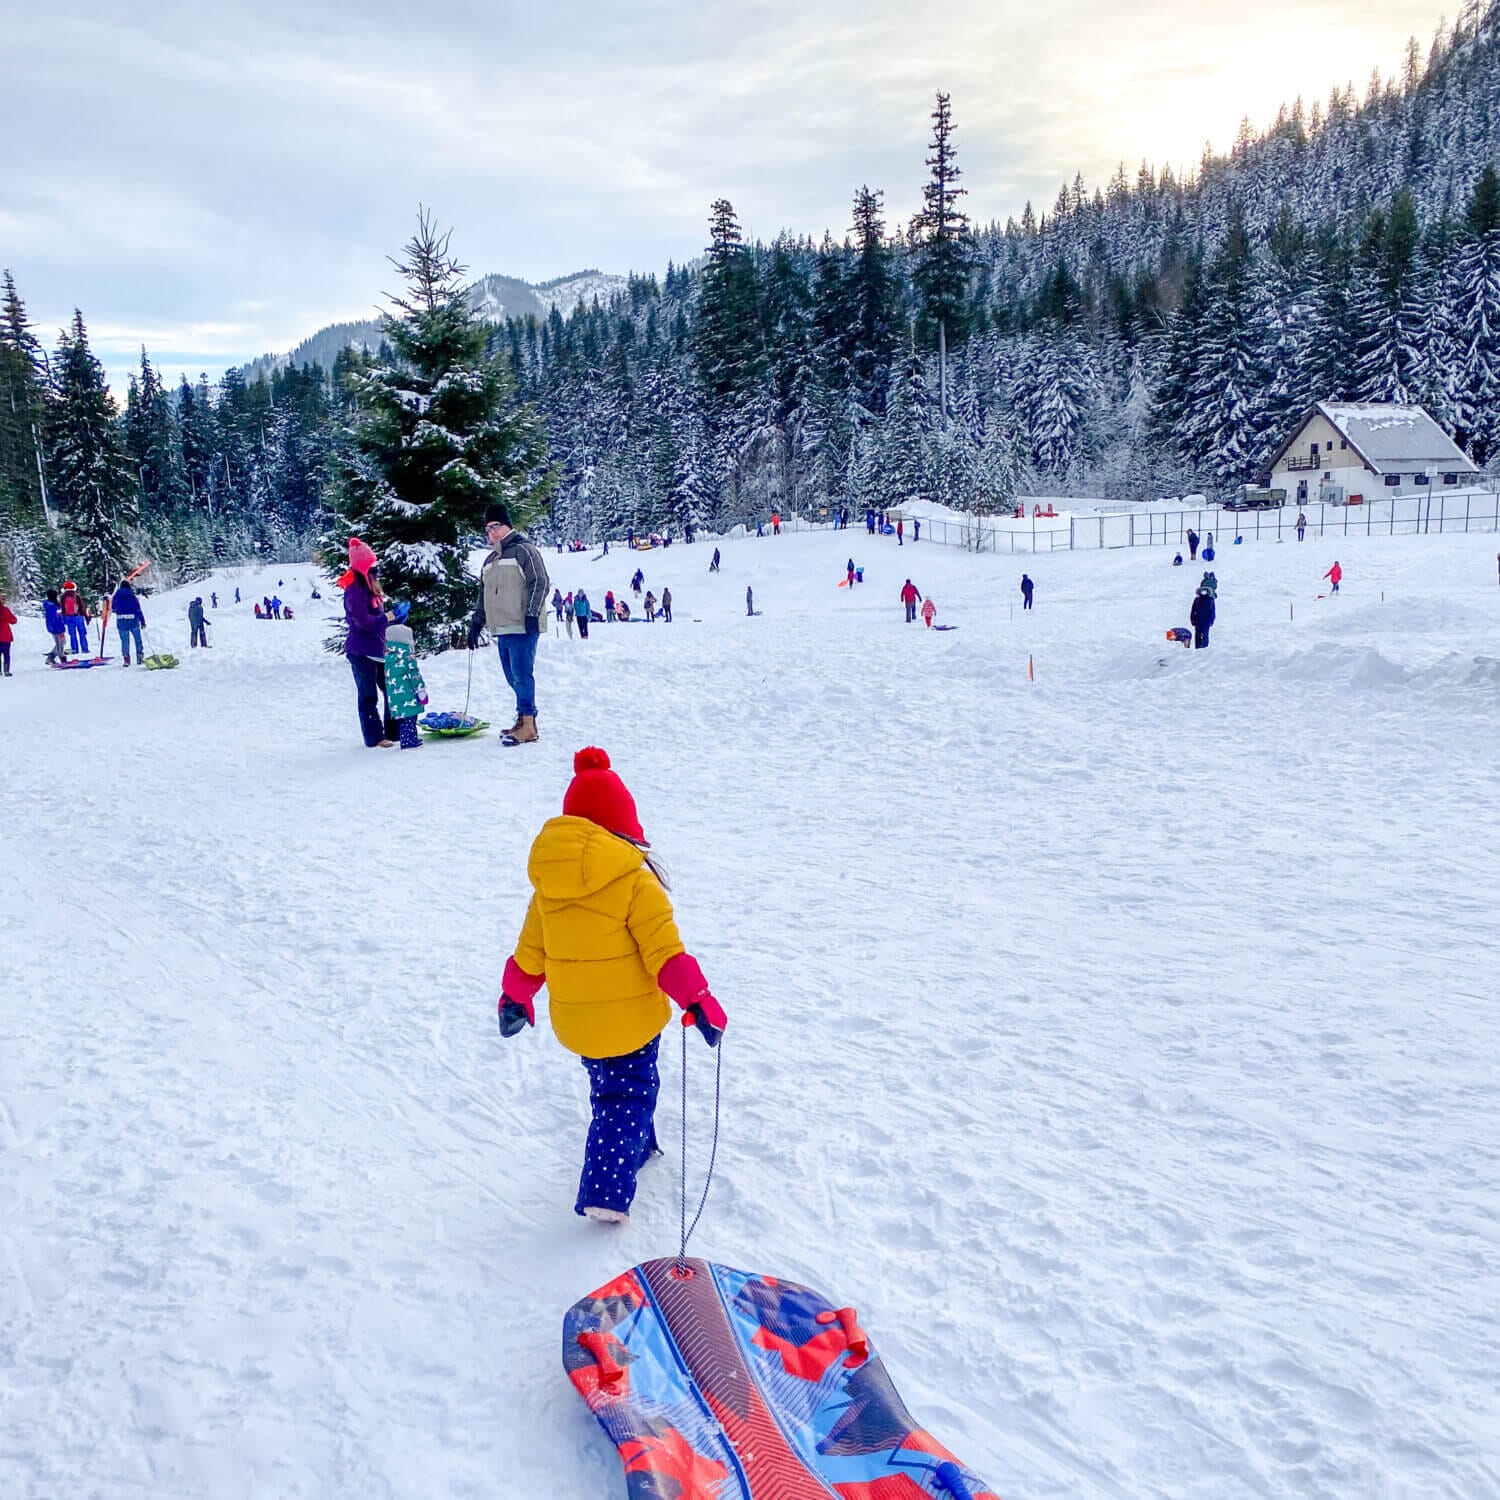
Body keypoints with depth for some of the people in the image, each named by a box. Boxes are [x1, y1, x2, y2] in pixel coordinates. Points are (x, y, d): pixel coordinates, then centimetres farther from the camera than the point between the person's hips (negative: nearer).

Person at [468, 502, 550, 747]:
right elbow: (484, 595, 29)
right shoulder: (490, 561, 22)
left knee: (522, 675, -10)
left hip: (522, 627, -8)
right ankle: (524, 719, 15)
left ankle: (528, 727, -9)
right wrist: (476, 623, 24)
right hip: (501, 629, 8)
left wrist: (532, 613, -18)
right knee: (513, 678, 9)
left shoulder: (524, 550, -3)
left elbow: (540, 582, -11)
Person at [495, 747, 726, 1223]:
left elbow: (529, 952, 7)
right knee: (627, 1097, 9)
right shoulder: (635, 880, -19)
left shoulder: (548, 883, -2)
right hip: (630, 1018, -5)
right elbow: (665, 952, -19)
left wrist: (515, 997, 22)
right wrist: (699, 1003, -13)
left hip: (574, 1021, 5)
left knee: (607, 1086, 26)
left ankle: (638, 1147, 43)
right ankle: (606, 1193, 2)